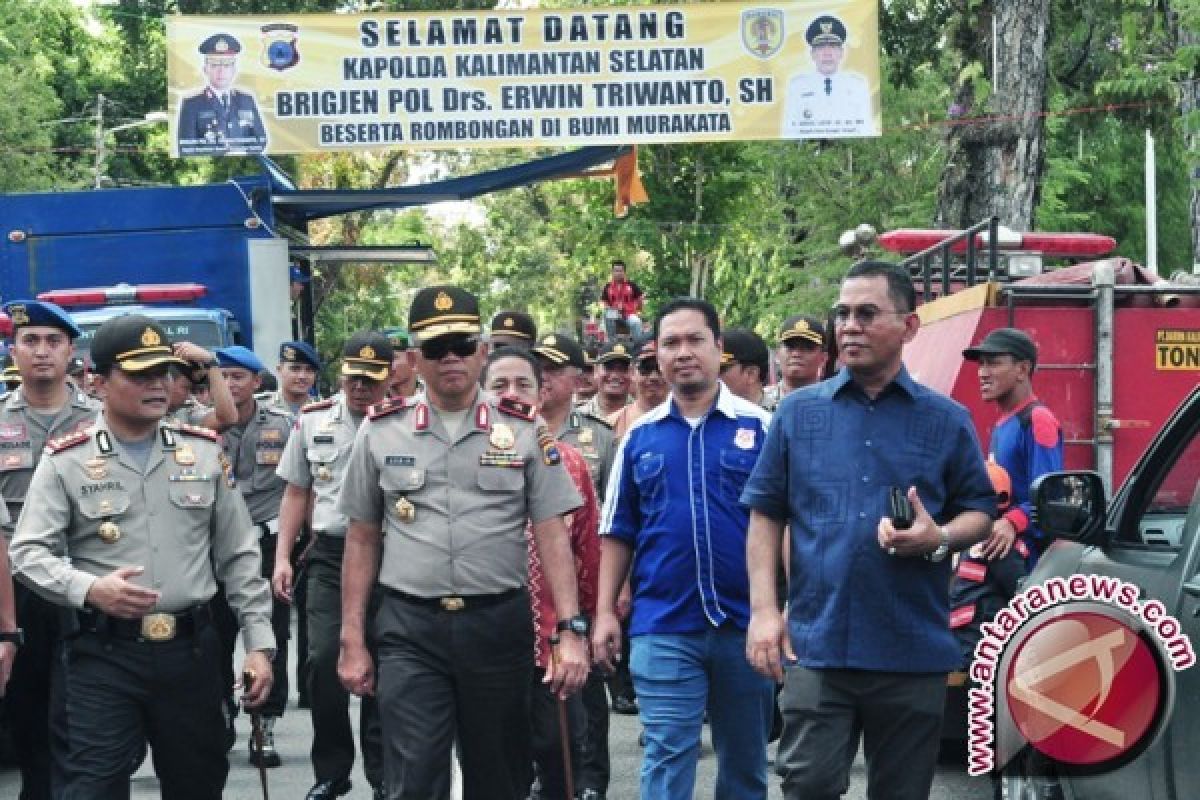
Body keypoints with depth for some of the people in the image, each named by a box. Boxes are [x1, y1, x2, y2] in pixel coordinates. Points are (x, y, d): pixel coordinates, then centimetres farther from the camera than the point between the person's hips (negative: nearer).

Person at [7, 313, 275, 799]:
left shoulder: (204, 452, 8)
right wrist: (89, 589, -23)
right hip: (103, 654, -3)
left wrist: (258, 643, 5)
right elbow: (28, 552, -5)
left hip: (191, 649, 3)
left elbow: (238, 556, 10)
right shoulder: (66, 461, -1)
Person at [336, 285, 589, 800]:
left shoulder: (524, 431, 3)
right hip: (410, 629, 0)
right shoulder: (381, 432, 5)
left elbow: (552, 537, 1)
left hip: (499, 625, 1)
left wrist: (571, 631, -9)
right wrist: (352, 641, 6)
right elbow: (362, 541, 10)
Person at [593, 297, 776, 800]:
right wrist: (605, 612, 4)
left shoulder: (759, 427, 1)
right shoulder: (640, 436, 7)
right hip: (663, 627, 1)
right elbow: (619, 533, 11)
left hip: (746, 622, 0)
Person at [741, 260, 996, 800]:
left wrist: (938, 539, -13)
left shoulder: (947, 420, 6)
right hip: (816, 647, 0)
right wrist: (764, 610, -3)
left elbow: (979, 513, 10)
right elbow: (765, 515, 7)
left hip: (914, 652, 0)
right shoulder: (798, 412, 7)